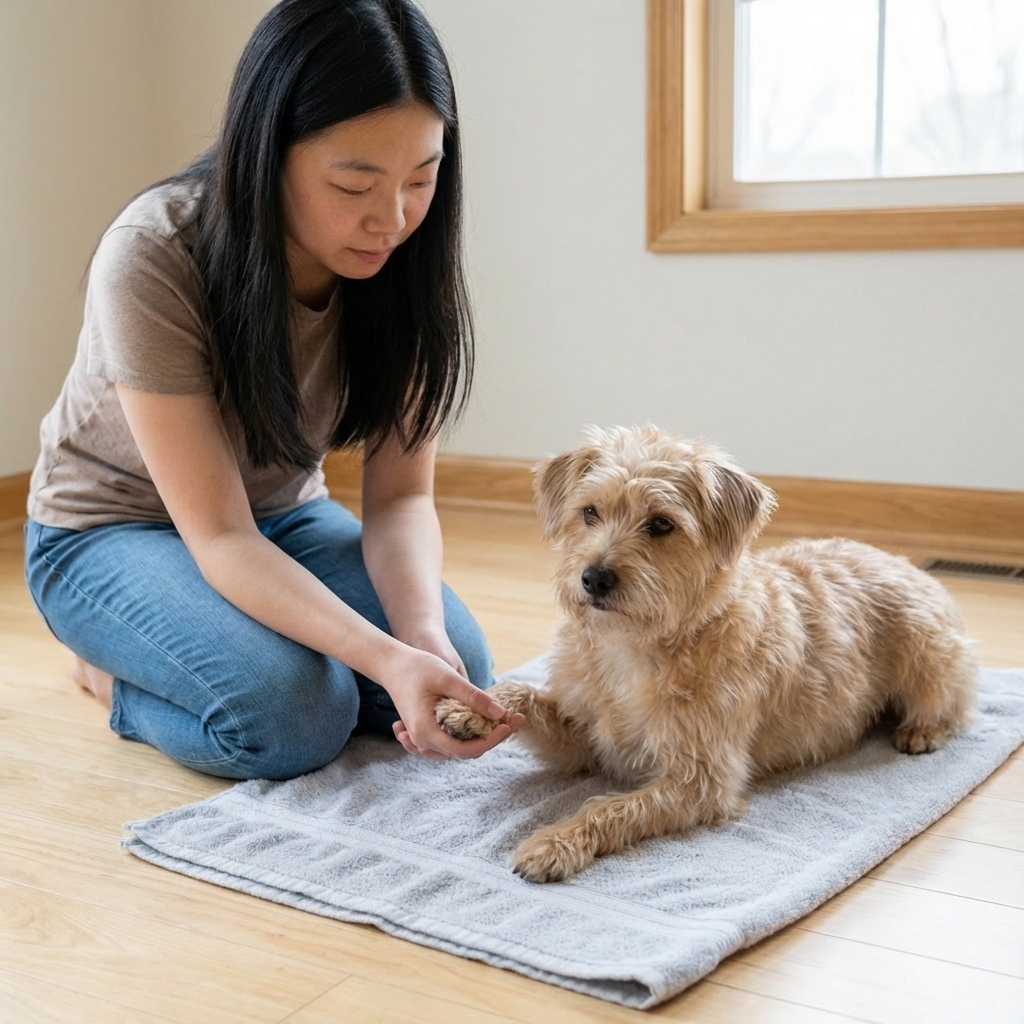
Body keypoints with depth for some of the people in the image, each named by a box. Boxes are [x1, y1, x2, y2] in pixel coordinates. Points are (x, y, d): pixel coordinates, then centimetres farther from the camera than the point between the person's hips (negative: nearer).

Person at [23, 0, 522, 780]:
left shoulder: (404, 260, -18)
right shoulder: (152, 261, -32)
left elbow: (400, 496, -15)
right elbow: (220, 538, -31)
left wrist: (424, 633, -35)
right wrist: (386, 658, -45)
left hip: (280, 517, 6)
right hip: (113, 530, -5)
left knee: (461, 668, -17)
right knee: (293, 711, -31)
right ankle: (113, 670, 3)